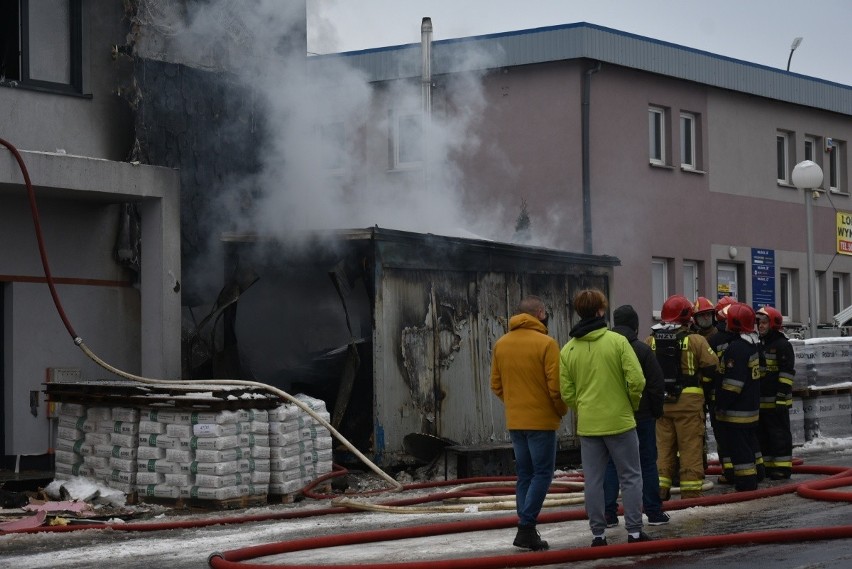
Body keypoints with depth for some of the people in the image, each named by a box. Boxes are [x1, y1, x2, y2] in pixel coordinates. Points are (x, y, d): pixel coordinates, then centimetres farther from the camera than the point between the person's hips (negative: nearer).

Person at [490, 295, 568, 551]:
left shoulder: (501, 344, 6)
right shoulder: (546, 343, -12)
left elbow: (496, 385, 9)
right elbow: (555, 386, -14)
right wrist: (562, 411, 2)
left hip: (514, 421, 6)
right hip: (542, 420, -6)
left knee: (524, 475, 12)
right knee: (542, 474, 0)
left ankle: (527, 529, 11)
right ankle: (526, 527, -9)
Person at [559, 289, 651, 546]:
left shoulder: (568, 350, 1)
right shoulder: (617, 341, -9)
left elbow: (567, 393, 1)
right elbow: (636, 380, -13)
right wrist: (633, 405, 4)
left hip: (587, 425, 3)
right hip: (620, 421, -3)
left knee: (593, 480, 8)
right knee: (630, 477, 7)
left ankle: (598, 533, 10)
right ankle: (634, 531, 6)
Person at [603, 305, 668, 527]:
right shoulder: (642, 349, -10)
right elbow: (656, 384, -10)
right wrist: (657, 411, 3)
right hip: (641, 417, -3)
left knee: (610, 464, 6)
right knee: (647, 463, 5)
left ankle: (609, 514, 2)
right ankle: (654, 512, 7)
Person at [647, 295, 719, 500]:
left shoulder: (651, 341, 1)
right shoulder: (695, 340, -10)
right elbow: (712, 364, -9)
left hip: (660, 401, 4)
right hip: (688, 400, -4)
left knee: (663, 446, 12)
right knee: (691, 447, 3)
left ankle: (659, 488, 11)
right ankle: (691, 490, 4)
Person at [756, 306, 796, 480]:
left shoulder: (783, 345, -9)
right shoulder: (759, 345, 18)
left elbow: (787, 373, -14)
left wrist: (782, 397, -20)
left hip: (776, 400, -9)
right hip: (760, 400, 9)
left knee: (779, 433, -4)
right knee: (762, 433, 12)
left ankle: (783, 467, -1)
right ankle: (766, 465, 19)